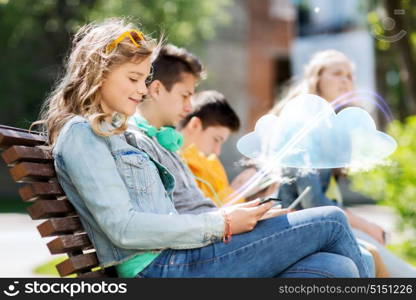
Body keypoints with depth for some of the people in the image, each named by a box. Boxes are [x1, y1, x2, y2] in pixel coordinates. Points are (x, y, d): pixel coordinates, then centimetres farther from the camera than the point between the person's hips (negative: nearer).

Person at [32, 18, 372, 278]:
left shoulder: (117, 134, 24)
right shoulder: (80, 134, -5)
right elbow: (122, 227, -16)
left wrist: (227, 216, 4)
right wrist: (220, 225, -13)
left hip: (174, 259, 9)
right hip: (162, 268, -9)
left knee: (338, 268, -9)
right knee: (331, 222, -6)